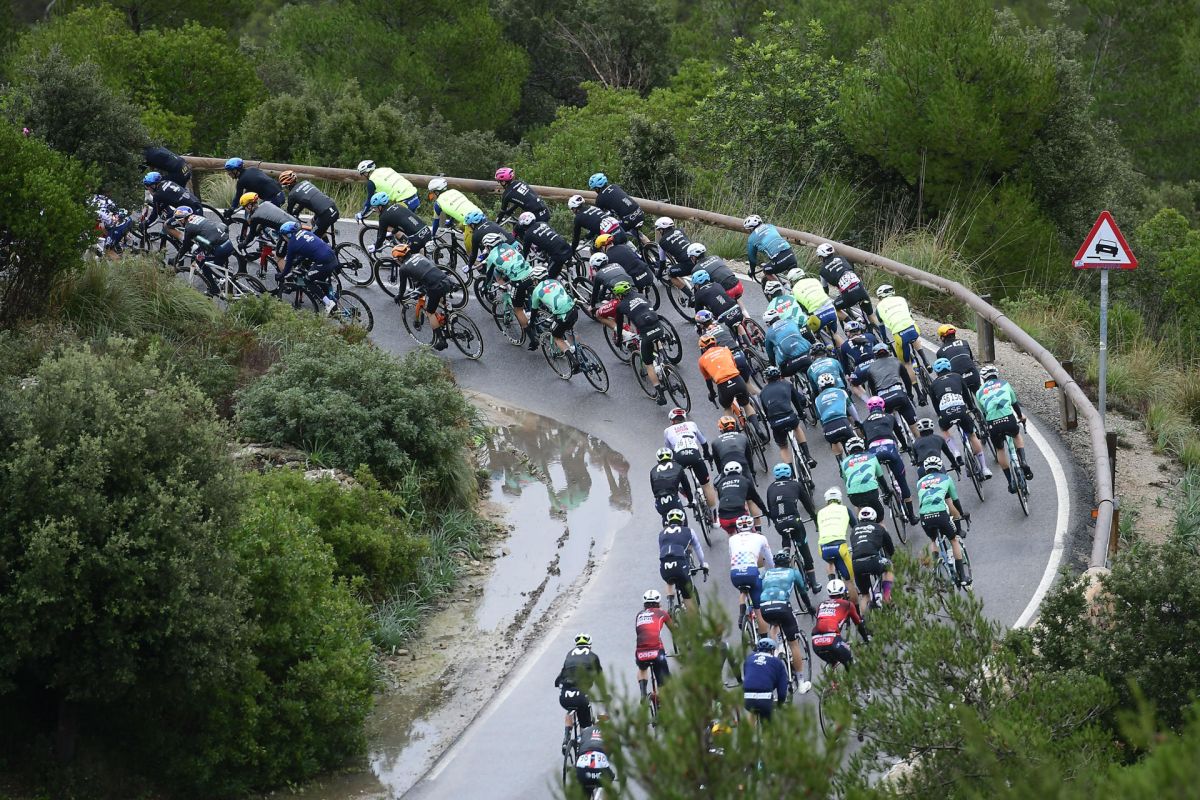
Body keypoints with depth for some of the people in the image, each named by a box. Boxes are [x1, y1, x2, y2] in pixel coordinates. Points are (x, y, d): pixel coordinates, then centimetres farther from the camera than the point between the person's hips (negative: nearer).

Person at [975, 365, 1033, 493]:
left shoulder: (980, 392, 19)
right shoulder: (1004, 384, 20)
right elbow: (1015, 403, 32)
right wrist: (1021, 416, 50)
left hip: (993, 425, 0)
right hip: (1009, 420, 0)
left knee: (1000, 450, 26)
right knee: (1017, 435, 35)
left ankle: (1011, 482, 24)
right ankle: (1024, 462, 14)